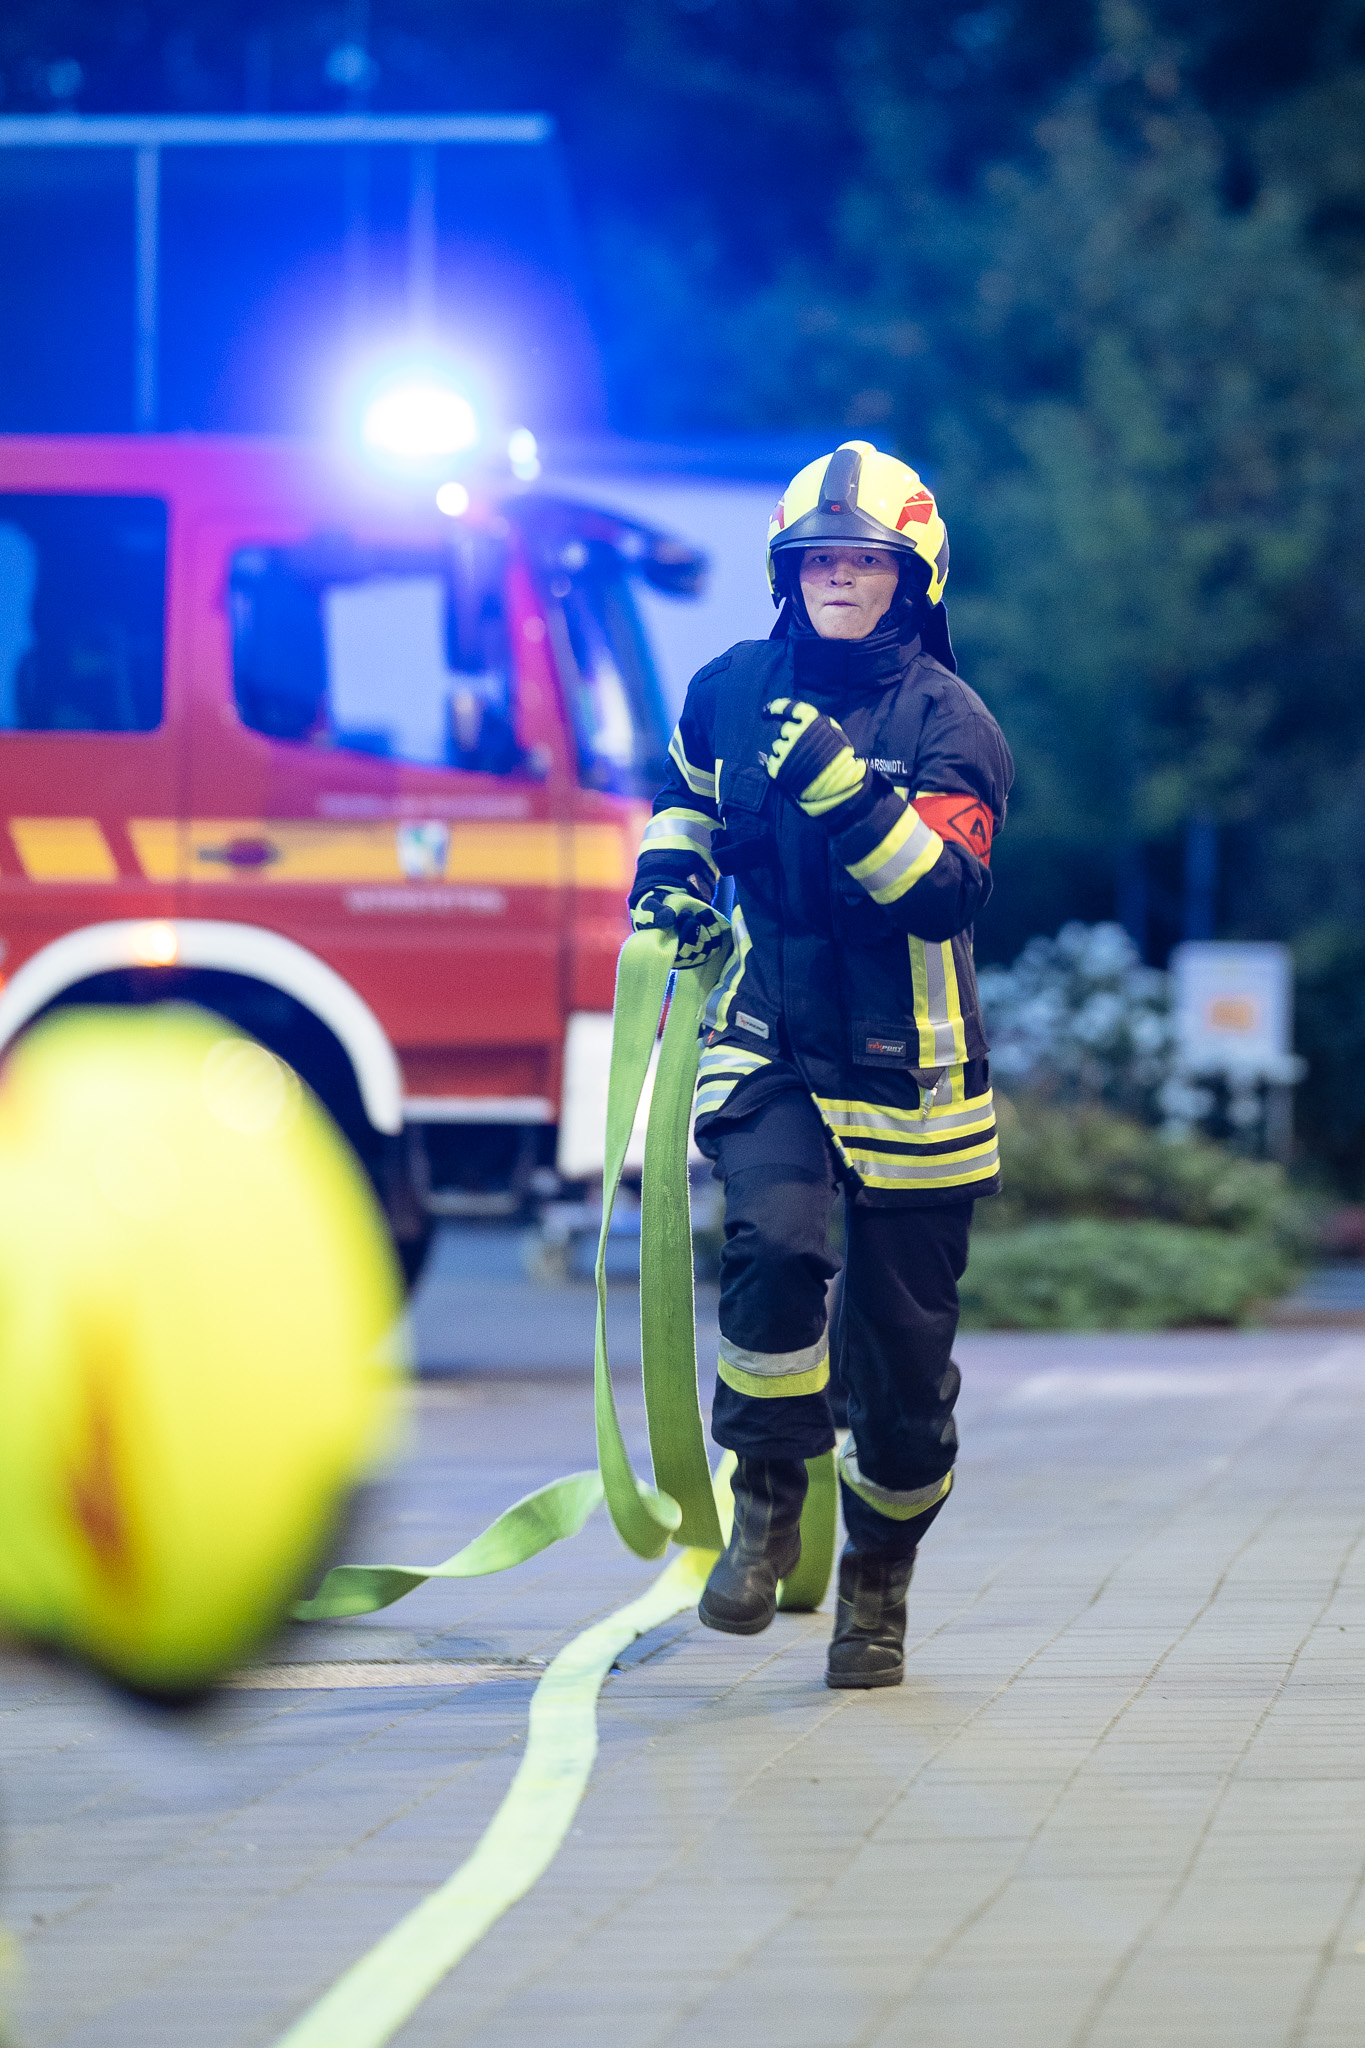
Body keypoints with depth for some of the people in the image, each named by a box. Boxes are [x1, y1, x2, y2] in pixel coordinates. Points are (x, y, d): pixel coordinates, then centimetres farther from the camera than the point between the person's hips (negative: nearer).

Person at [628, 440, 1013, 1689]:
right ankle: (766, 1497, -8)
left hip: (906, 1071, -2)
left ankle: (878, 1583, 24)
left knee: (900, 1349, 3)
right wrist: (672, 870, 9)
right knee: (774, 1240, -27)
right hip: (769, 1041, 2)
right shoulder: (735, 688, 3)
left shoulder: (946, 720, -9)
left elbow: (946, 894, -23)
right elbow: (687, 787, 27)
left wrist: (842, 787, -32)